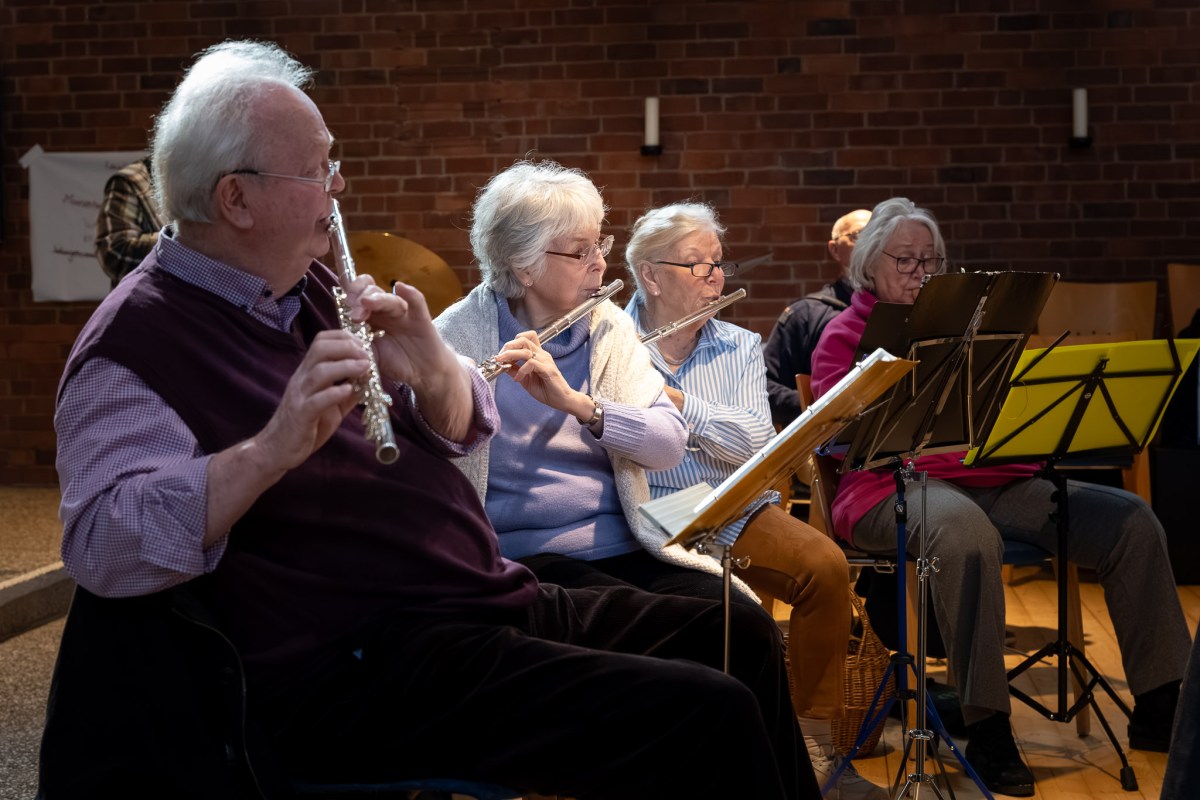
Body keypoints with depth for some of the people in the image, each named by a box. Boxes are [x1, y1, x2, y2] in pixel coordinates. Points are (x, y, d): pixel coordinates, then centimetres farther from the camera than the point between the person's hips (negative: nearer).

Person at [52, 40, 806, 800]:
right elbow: (104, 547, -24)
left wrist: (432, 368, -10)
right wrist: (272, 447, -35)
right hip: (358, 668, -8)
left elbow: (462, 429, 13)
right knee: (709, 718, -21)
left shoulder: (309, 288, 13)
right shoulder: (134, 342, -11)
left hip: (491, 601, 9)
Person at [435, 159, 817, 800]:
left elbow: (670, 441, -3)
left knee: (749, 628, -20)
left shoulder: (607, 327, 11)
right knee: (669, 639, -28)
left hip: (623, 547, 4)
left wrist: (576, 402, -17)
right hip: (525, 557, -4)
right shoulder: (458, 336, -2)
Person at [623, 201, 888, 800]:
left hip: (734, 509, 4)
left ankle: (814, 742, -8)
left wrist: (672, 397, -16)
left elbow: (756, 443, -5)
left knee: (826, 565, -22)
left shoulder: (740, 348, 12)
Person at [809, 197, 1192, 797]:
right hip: (897, 482, -6)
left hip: (994, 476, 6)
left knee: (1131, 521, -13)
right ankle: (987, 731, -33)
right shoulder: (845, 335, 8)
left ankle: (1160, 708, -5)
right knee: (966, 532, -42)